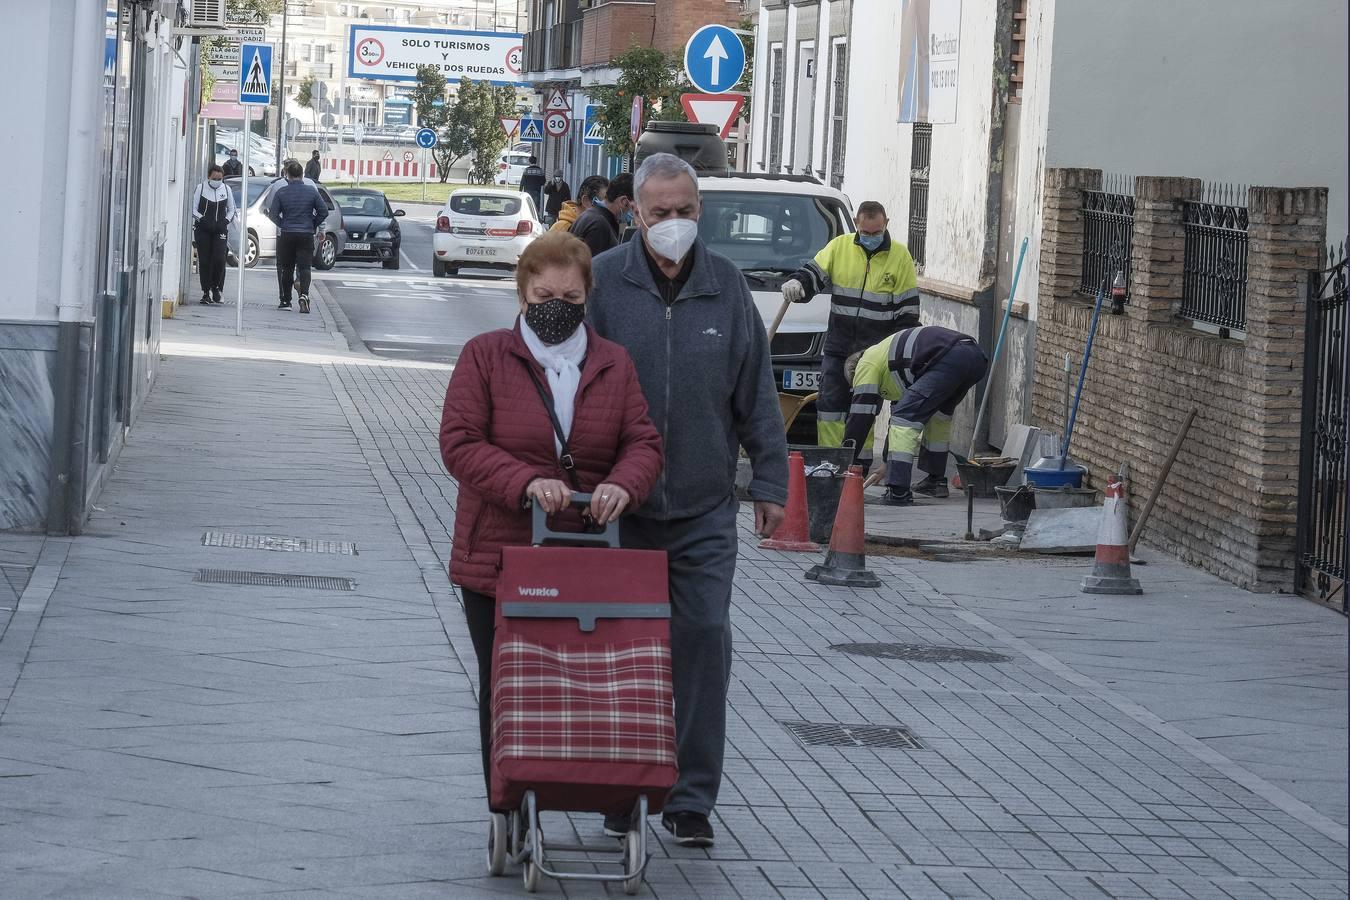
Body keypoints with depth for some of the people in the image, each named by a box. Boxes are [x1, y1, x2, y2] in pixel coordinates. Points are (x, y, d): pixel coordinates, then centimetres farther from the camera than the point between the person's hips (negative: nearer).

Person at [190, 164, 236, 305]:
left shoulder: (226, 190, 7)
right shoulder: (201, 188, 1)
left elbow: (231, 210, 15)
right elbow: (193, 209, 1)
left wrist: (225, 222, -2)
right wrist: (203, 220, -14)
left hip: (220, 230, 1)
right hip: (203, 230, -1)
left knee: (219, 259, -14)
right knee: (204, 261, -3)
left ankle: (216, 288, 5)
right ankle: (206, 292, 4)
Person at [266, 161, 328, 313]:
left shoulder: (281, 192, -5)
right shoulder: (312, 191, -1)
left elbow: (273, 214, -5)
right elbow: (323, 211, -1)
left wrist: (282, 225, 12)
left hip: (286, 236, 0)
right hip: (306, 236, 0)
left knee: (286, 269, 11)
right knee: (304, 267, -1)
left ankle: (285, 300, 15)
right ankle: (304, 295, -24)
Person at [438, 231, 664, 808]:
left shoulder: (613, 364, 10)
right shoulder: (485, 356, 1)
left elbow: (643, 442, 6)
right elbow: (460, 444, -7)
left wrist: (623, 484, -18)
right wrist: (526, 483, -23)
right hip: (499, 558, -1)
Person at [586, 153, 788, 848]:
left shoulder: (726, 286, 5)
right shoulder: (603, 283, -2)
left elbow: (757, 392, 10)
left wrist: (769, 481, 7)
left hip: (705, 509, 1)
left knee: (704, 641, -3)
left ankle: (690, 798, 6)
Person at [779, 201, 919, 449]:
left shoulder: (899, 256, 0)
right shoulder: (839, 247, 4)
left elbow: (908, 308, 2)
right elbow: (814, 273, 8)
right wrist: (797, 282, -17)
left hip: (876, 351, -2)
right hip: (838, 345, 2)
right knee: (830, 403, 0)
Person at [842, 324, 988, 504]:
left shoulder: (866, 364, 15)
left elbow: (860, 417, 10)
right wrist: (888, 462, 56)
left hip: (950, 360, -9)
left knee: (904, 418, -6)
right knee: (939, 414, 32)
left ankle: (898, 491, -16)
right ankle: (936, 481, 34)